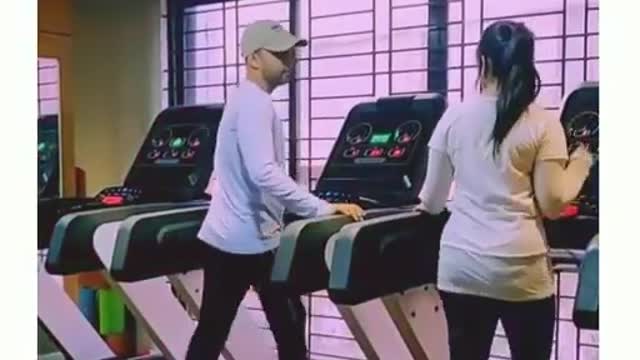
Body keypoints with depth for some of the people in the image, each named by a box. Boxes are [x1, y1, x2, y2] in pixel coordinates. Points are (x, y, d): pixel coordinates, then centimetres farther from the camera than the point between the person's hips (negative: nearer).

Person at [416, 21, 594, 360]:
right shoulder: (543, 123, -5)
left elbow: (431, 201, 7)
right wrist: (579, 165, 12)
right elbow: (552, 204, -6)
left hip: (460, 265, 2)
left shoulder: (453, 117, 2)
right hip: (521, 269, -2)